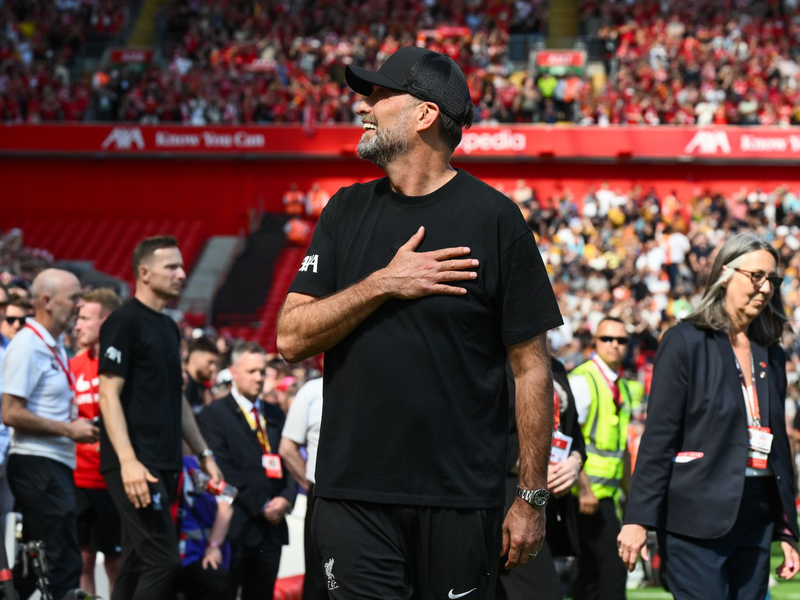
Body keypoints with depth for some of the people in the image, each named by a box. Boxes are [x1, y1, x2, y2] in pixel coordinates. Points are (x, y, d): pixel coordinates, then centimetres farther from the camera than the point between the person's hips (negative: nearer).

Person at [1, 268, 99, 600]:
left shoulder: (55, 345, 16)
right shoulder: (27, 346, -13)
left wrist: (75, 425, 11)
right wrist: (68, 429, -15)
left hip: (55, 464, 10)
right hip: (38, 464, -10)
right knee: (64, 564, -12)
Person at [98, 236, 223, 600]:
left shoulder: (168, 327, 18)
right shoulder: (125, 322, -9)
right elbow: (109, 395, -15)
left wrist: (203, 453, 23)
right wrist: (128, 461, -24)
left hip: (164, 465, 9)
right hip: (136, 465, -9)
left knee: (137, 563, 9)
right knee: (164, 561, -15)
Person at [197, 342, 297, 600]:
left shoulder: (274, 415, 18)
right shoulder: (214, 414, -3)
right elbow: (225, 469, -11)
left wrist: (286, 498, -5)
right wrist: (261, 506, -14)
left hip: (272, 525, 6)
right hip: (236, 526, -6)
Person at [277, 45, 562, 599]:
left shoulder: (492, 217, -2)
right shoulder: (348, 212, 10)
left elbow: (531, 366, -2)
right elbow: (291, 339, 3)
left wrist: (533, 498, -4)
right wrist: (384, 284, -10)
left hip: (461, 500, -3)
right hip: (354, 500, 3)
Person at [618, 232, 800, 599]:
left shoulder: (770, 355, 16)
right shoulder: (686, 342, -1)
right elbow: (658, 437, -6)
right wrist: (638, 519, -11)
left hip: (755, 521, 6)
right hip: (698, 518, -6)